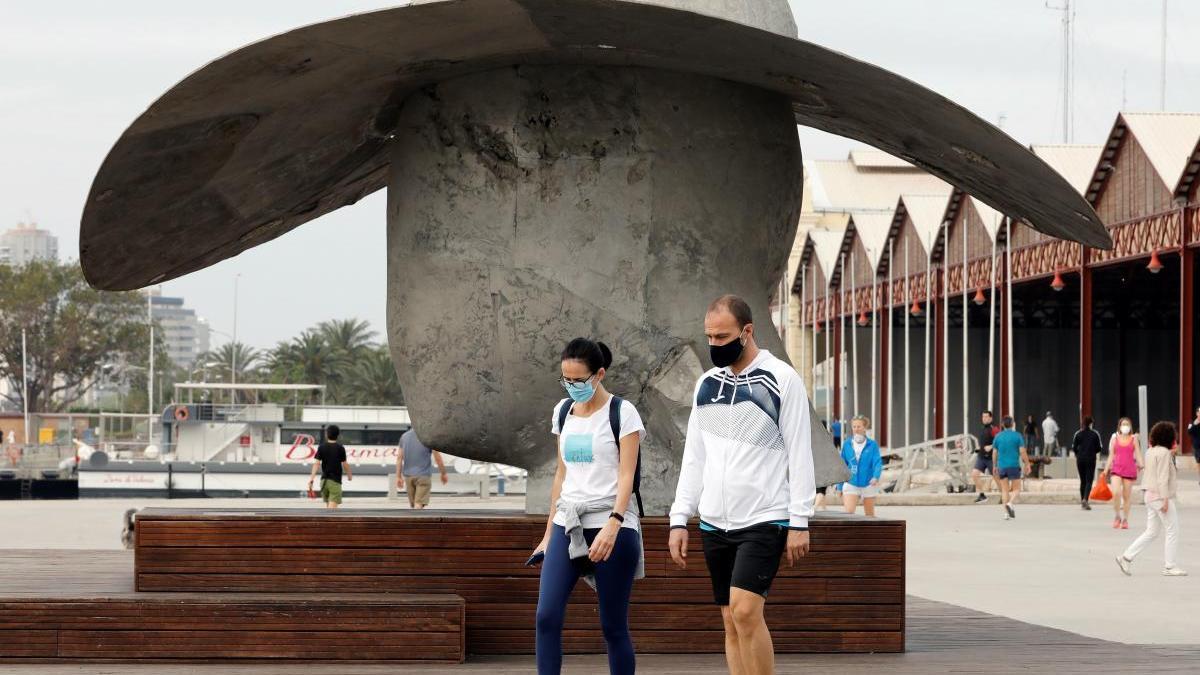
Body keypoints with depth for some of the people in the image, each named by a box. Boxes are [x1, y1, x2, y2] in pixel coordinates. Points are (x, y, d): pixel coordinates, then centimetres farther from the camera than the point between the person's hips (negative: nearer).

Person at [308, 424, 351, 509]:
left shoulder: (321, 447, 1)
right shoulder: (340, 448, -6)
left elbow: (316, 463, -6)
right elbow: (344, 464, -3)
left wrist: (311, 479, -10)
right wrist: (349, 475, 15)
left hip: (324, 480, 4)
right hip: (335, 481, -4)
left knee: (328, 506, 19)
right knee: (333, 506, -10)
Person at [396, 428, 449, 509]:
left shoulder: (404, 436, 7)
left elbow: (399, 458, 6)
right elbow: (438, 458, -5)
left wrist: (398, 476, 9)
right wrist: (443, 474, 7)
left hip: (408, 475, 5)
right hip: (423, 475, -5)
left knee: (414, 505, 14)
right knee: (419, 505, -10)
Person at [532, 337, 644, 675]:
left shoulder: (621, 413, -4)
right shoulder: (563, 411, 12)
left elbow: (626, 476, -11)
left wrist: (612, 525, -25)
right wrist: (549, 533, 18)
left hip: (610, 526, -5)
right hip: (567, 526, 5)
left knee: (613, 625, -1)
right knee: (547, 617, -9)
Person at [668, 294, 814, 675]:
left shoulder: (782, 380, -5)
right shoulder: (706, 384, 12)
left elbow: (800, 455, -7)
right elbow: (694, 457, 16)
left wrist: (799, 522, -11)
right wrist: (679, 519, 10)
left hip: (764, 520, -6)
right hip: (715, 523, 6)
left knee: (745, 610, -18)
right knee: (732, 621, 5)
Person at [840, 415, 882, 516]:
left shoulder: (872, 444, -4)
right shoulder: (847, 444, 3)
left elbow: (877, 462, -13)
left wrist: (875, 477, -33)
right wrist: (840, 487, 11)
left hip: (868, 484, -1)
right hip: (851, 484, 1)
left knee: (869, 514, 11)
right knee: (849, 512, -16)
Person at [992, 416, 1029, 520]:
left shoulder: (998, 436, 5)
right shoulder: (1017, 436, -4)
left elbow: (995, 453, 7)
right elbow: (1023, 452, -7)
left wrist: (995, 466, 17)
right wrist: (1027, 465, 2)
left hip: (1002, 466, 3)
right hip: (1014, 466, -3)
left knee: (1005, 490, 9)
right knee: (1016, 489, 4)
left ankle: (1006, 513, 3)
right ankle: (1010, 504, -24)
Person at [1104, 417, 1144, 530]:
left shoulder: (1134, 439, 7)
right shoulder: (1114, 439, 9)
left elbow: (1138, 455, 3)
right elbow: (1111, 456, 11)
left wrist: (1141, 465, -16)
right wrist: (1106, 470, 7)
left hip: (1130, 469, 0)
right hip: (1116, 469, 0)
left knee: (1127, 496, 3)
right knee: (1116, 493, -18)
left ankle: (1125, 520, 13)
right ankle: (1117, 517, -1)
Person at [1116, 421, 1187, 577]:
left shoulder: (1150, 452, 11)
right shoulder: (1164, 453, -15)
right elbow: (1163, 478, -20)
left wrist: (1171, 454, 18)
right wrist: (1165, 499, -21)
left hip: (1150, 495, 9)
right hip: (1161, 496, -9)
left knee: (1151, 532, 13)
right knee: (1173, 531, 1)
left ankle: (1126, 557, 6)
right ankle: (1169, 566, 3)